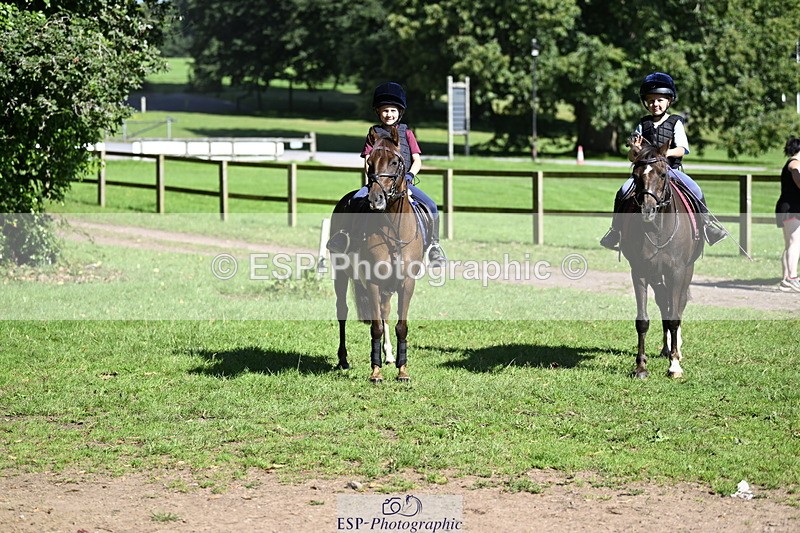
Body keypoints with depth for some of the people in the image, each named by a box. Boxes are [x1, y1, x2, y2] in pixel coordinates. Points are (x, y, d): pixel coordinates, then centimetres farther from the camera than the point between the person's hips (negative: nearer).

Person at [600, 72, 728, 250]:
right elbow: (631, 157, 10)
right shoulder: (643, 124, 10)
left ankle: (706, 223, -4)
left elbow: (682, 149, -6)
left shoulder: (676, 123, 4)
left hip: (671, 168, -1)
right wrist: (634, 150, -13)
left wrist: (668, 152, -26)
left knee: (695, 190, -23)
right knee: (623, 192, -21)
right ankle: (616, 228, -6)